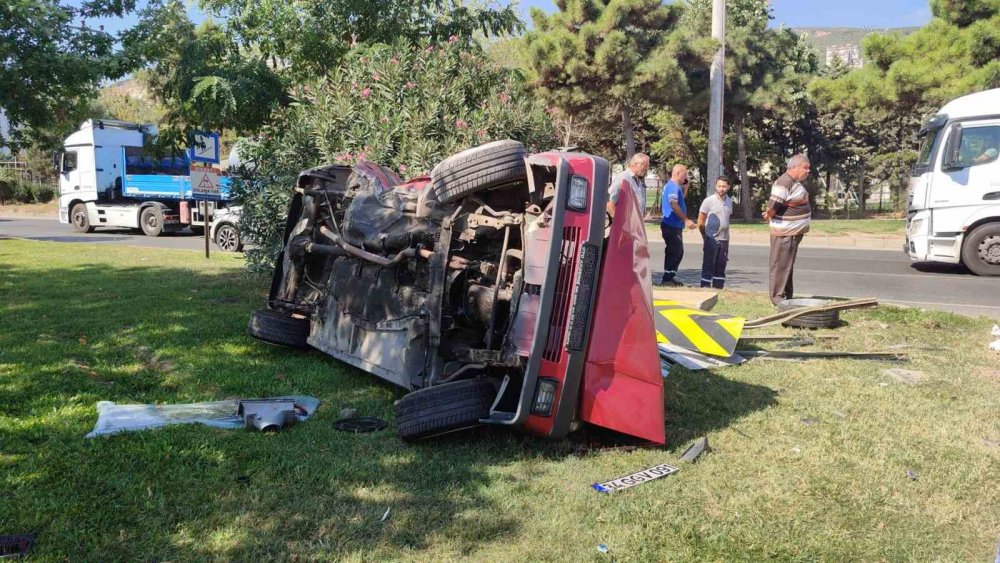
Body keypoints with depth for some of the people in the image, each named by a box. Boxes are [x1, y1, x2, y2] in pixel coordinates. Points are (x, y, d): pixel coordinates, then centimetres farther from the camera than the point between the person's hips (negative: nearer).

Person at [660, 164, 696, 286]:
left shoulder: (675, 186, 18)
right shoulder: (673, 186, -15)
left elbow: (682, 197, 34)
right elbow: (674, 204, -26)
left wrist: (686, 185, 18)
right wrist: (686, 220, -26)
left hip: (675, 226, 11)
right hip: (672, 226, -11)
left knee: (678, 252, 15)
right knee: (674, 253, -7)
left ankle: (669, 279, 20)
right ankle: (667, 280, -3)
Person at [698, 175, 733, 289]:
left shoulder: (729, 201, 7)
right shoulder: (708, 201, -8)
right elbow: (700, 221, -3)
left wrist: (724, 232, 10)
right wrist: (705, 236, 0)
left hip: (724, 239, 5)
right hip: (711, 239, -5)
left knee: (721, 266, 10)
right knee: (708, 265, -2)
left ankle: (718, 288, 17)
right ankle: (705, 288, 3)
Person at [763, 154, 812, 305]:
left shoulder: (795, 182, 15)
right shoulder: (785, 182, -19)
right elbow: (773, 206, -25)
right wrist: (770, 216, -6)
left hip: (794, 232, 10)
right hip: (785, 232, -10)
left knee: (788, 266, 16)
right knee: (781, 265, -3)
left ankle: (786, 296, 25)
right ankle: (778, 297, 3)